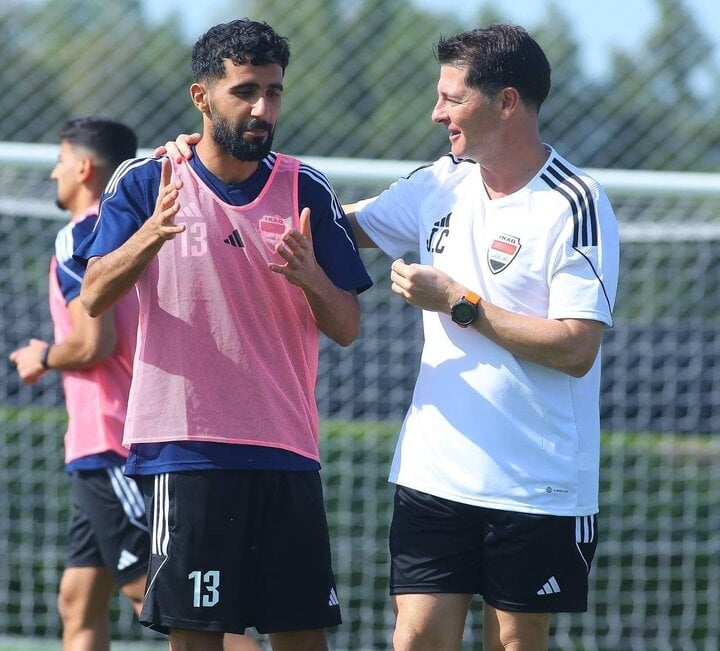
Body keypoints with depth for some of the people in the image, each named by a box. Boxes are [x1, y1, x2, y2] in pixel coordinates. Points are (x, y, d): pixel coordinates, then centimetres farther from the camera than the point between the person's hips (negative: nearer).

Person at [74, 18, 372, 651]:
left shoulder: (307, 190, 6)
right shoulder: (145, 183, 2)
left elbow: (347, 329, 6)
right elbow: (94, 297, -8)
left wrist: (311, 278, -17)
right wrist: (150, 236, -26)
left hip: (288, 454, 2)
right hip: (184, 449, -2)